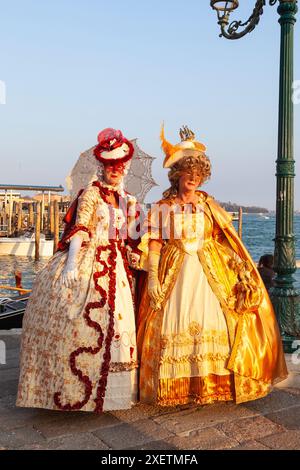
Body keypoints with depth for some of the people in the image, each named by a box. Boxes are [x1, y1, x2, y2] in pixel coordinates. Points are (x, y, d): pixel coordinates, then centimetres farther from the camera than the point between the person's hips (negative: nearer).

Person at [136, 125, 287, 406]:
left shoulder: (209, 205, 10)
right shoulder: (162, 208, 4)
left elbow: (224, 238, 7)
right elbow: (154, 245, -1)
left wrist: (237, 261, -8)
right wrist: (153, 278, -9)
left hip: (210, 271, 2)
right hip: (174, 273, -1)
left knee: (210, 322, -4)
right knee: (174, 324, -4)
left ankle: (209, 384, 8)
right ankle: (175, 387, 7)